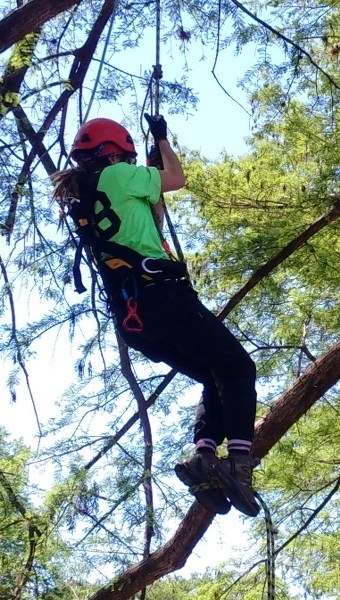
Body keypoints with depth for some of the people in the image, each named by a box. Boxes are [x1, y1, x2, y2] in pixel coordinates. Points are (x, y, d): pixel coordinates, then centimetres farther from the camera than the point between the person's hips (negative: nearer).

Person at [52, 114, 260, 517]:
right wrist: (161, 139, 29)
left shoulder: (79, 202, 23)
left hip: (128, 315, 8)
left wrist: (153, 191, 32)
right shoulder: (116, 176, 0)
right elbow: (177, 179, 15)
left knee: (213, 379, 17)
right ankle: (238, 463, -16)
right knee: (237, 369, 0)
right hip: (159, 295, -8)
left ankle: (203, 456, -3)